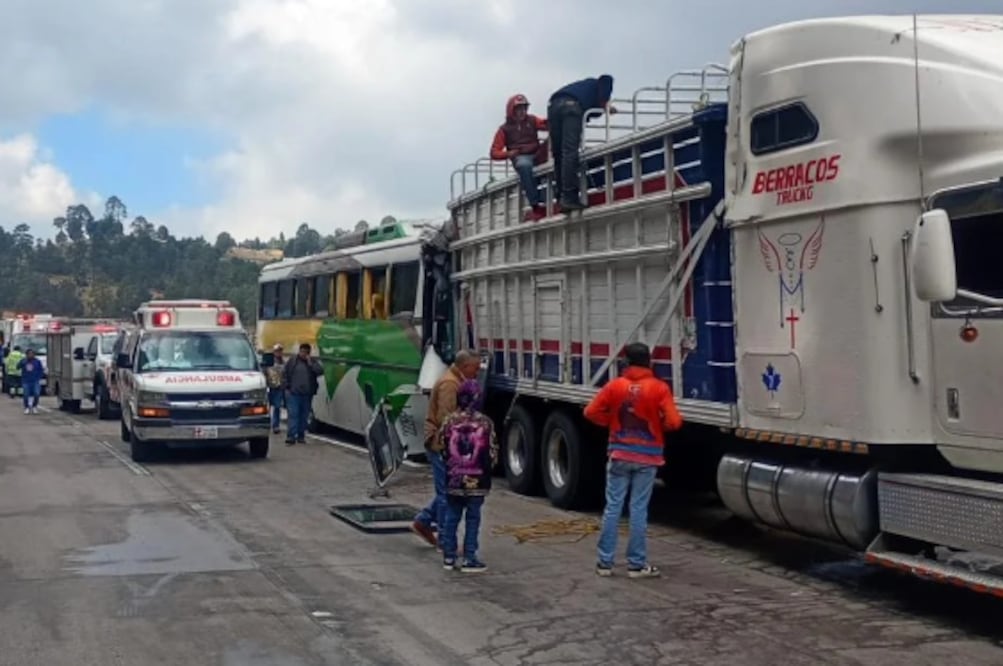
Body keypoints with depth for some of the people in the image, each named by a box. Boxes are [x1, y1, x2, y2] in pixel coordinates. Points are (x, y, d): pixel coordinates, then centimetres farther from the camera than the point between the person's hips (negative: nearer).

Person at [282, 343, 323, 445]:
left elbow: (320, 371, -6)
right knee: (293, 415, -8)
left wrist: (310, 363, -11)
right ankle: (290, 437, -11)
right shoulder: (292, 361, 4)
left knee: (304, 416, 7)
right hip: (293, 393, -2)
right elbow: (284, 374, 8)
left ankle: (301, 436, 16)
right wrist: (287, 386, 1)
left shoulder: (313, 362, 9)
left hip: (307, 394, 2)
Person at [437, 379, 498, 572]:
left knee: (452, 517, 13)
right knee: (472, 519, 5)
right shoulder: (485, 423, -10)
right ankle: (469, 559, 5)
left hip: (454, 479, 2)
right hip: (477, 480, -2)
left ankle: (449, 556, 17)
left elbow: (441, 447, 3)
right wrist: (488, 468, 14)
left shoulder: (449, 421, -5)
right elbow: (492, 452, -5)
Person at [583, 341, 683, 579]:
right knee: (639, 510, 3)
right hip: (647, 457, -2)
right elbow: (674, 422, -14)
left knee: (612, 507, 5)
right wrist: (658, 425, 6)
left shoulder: (615, 385, -2)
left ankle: (605, 562, 8)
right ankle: (636, 564, 8)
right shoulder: (659, 388, -8)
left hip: (620, 455, 2)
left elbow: (591, 412, -1)